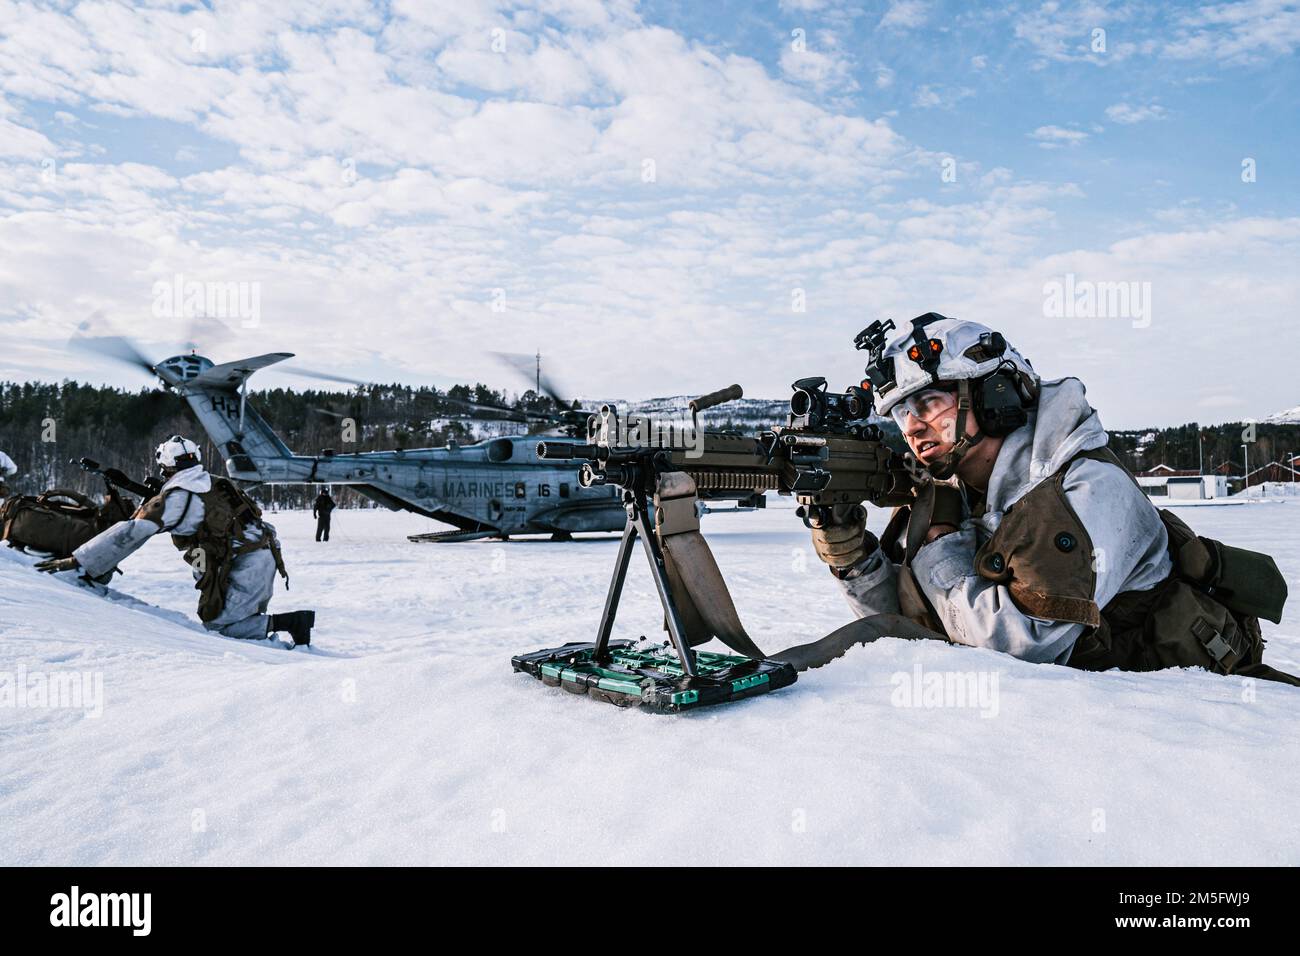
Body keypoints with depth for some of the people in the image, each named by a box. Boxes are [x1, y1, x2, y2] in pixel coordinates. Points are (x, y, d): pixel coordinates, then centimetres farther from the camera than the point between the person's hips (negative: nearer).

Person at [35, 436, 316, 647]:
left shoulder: (176, 498, -6)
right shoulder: (216, 484, 18)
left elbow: (130, 534, -9)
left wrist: (78, 561, -7)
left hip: (244, 564, -8)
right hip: (265, 553, 8)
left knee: (217, 625, -2)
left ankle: (291, 621, -11)